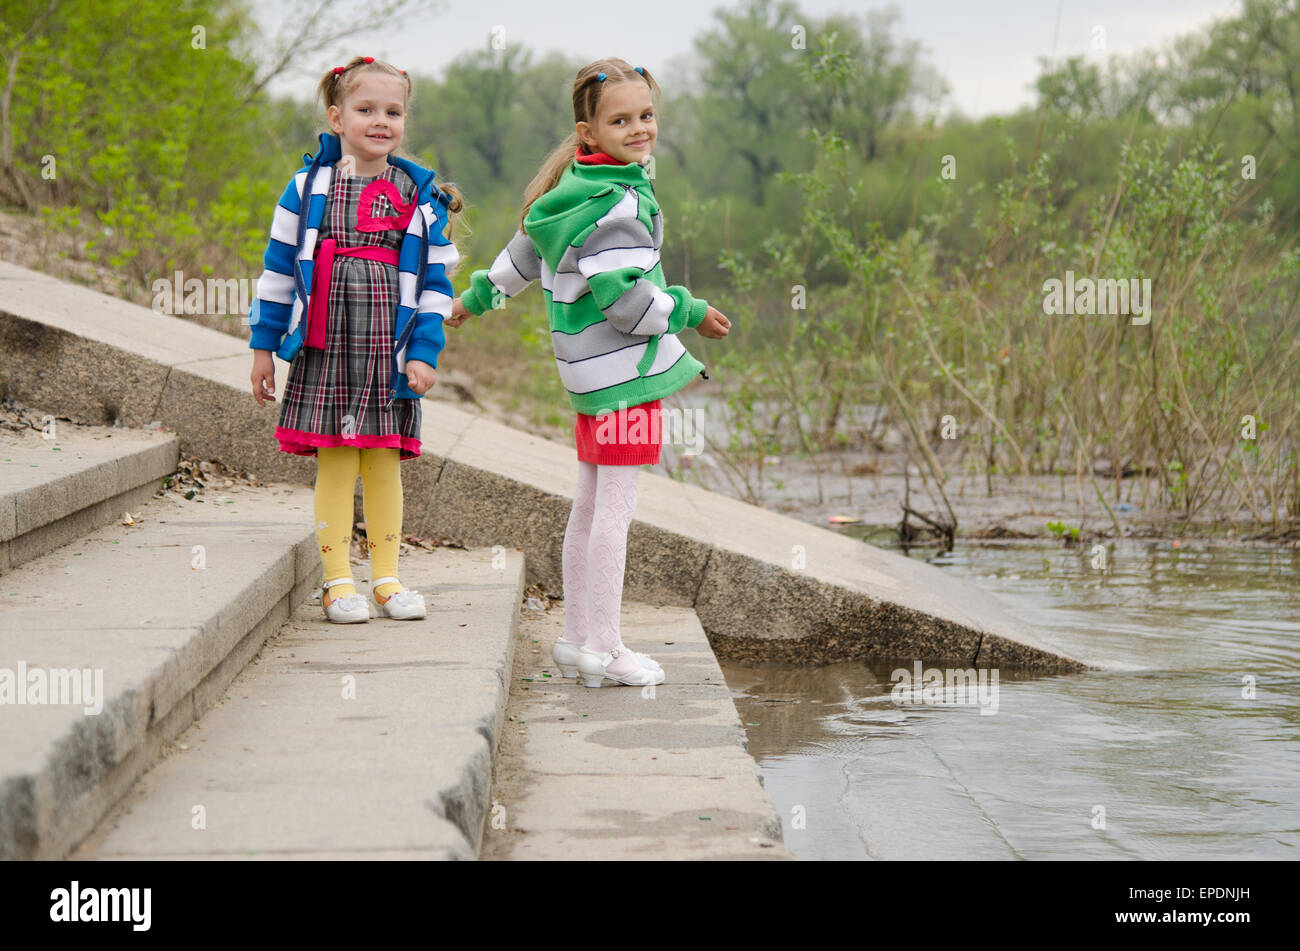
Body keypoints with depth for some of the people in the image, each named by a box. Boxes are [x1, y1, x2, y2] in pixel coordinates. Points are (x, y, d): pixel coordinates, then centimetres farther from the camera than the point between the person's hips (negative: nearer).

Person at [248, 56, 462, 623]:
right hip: (325, 345, -1)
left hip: (389, 349, 1)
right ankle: (337, 581, 7)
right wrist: (263, 346, 7)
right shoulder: (309, 187, 4)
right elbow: (279, 268, 8)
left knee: (384, 465, 6)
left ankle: (386, 578, 16)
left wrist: (424, 351, -1)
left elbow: (436, 279, 7)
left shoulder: (420, 197, 5)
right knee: (334, 464, 0)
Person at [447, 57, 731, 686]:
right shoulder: (616, 204, -20)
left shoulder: (573, 189, 11)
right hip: (626, 372, -10)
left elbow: (523, 255, 24)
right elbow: (628, 301, -23)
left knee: (589, 507, 15)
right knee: (615, 509, -5)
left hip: (589, 371, 10)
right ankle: (602, 649, 0)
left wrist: (475, 299, 38)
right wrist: (691, 313, -8)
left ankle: (577, 639, 23)